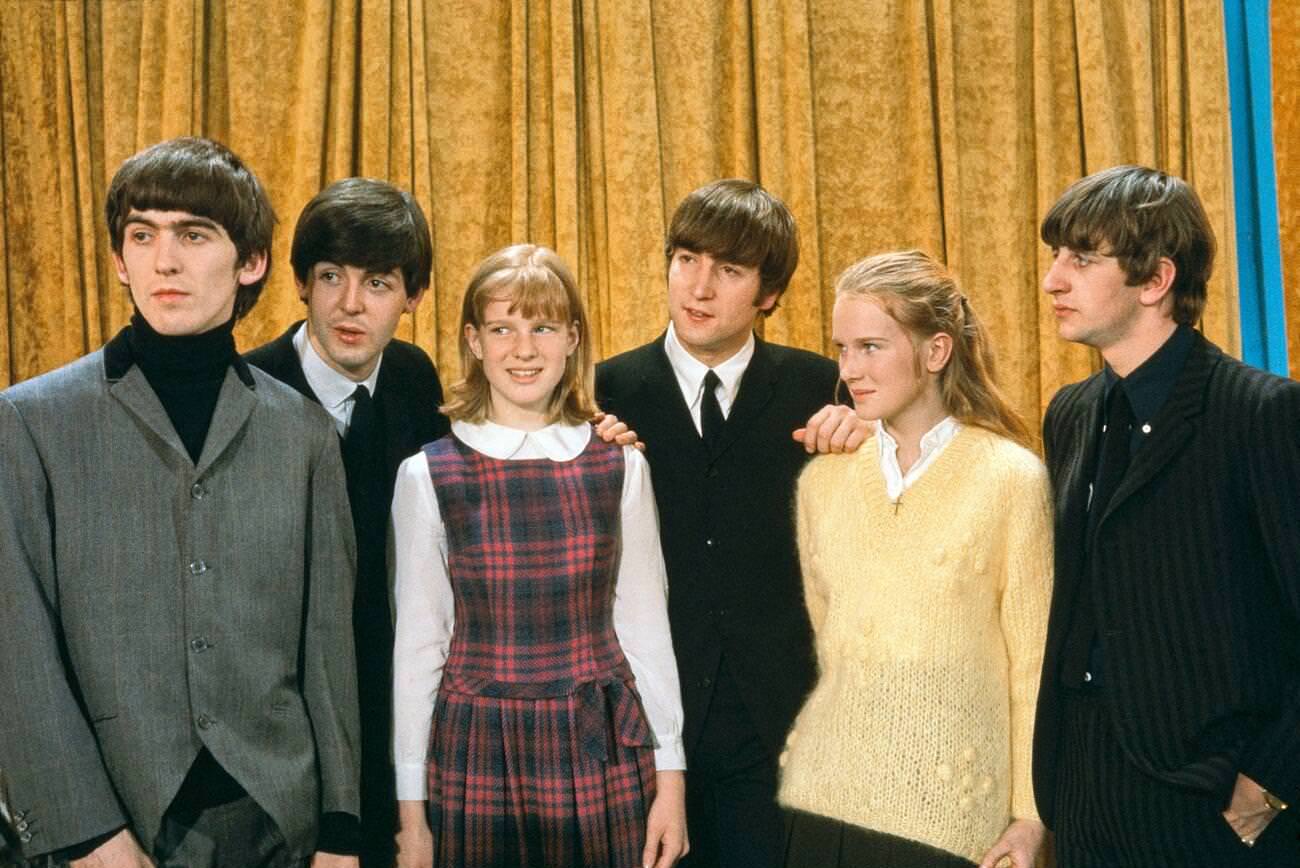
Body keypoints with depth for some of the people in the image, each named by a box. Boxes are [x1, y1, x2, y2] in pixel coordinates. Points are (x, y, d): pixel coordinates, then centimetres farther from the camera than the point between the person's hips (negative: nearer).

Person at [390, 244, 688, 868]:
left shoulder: (619, 467, 2)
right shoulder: (427, 476, -2)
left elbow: (644, 627, 5)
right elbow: (417, 646, 2)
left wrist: (670, 778, 3)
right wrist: (411, 813, 3)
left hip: (605, 757, 1)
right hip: (477, 762, -1)